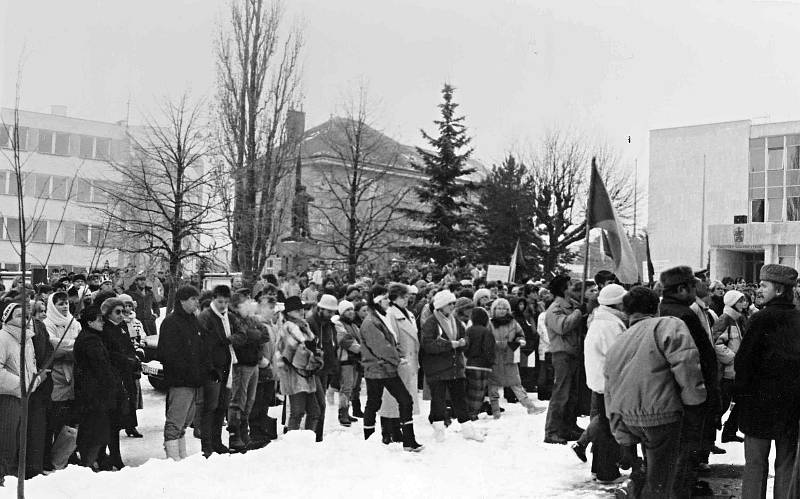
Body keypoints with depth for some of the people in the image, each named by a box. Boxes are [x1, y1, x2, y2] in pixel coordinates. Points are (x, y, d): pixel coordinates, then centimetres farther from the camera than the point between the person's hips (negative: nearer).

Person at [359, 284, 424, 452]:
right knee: (373, 405, 3)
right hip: (375, 371, -9)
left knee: (405, 400, 2)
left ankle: (409, 440, 3)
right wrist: (397, 359, -10)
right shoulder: (369, 323, -17)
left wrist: (396, 357, 7)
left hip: (389, 369, 9)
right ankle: (368, 441, 18)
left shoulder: (382, 318, 14)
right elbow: (380, 347, -20)